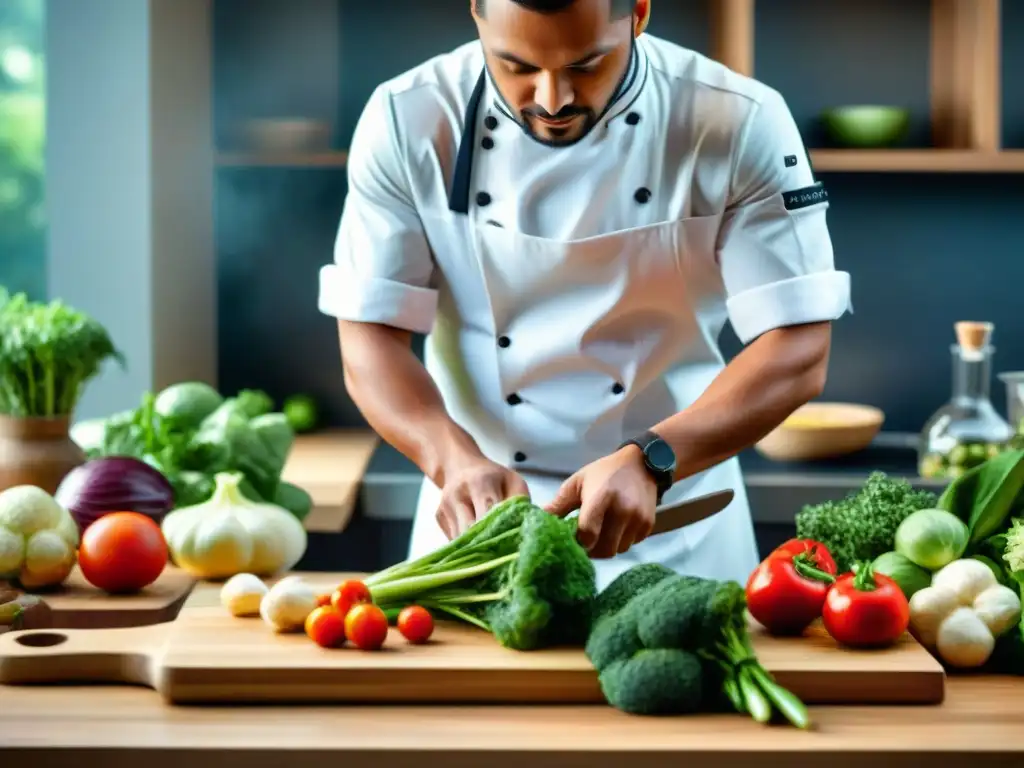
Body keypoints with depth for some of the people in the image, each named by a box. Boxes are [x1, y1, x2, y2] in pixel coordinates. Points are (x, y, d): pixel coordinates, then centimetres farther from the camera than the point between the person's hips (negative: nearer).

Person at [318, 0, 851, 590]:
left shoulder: (740, 125, -16)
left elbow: (797, 354, -18)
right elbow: (372, 340, -11)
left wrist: (649, 463, -32)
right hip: (476, 514, 1)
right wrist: (457, 462, -30)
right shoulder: (407, 122, -12)